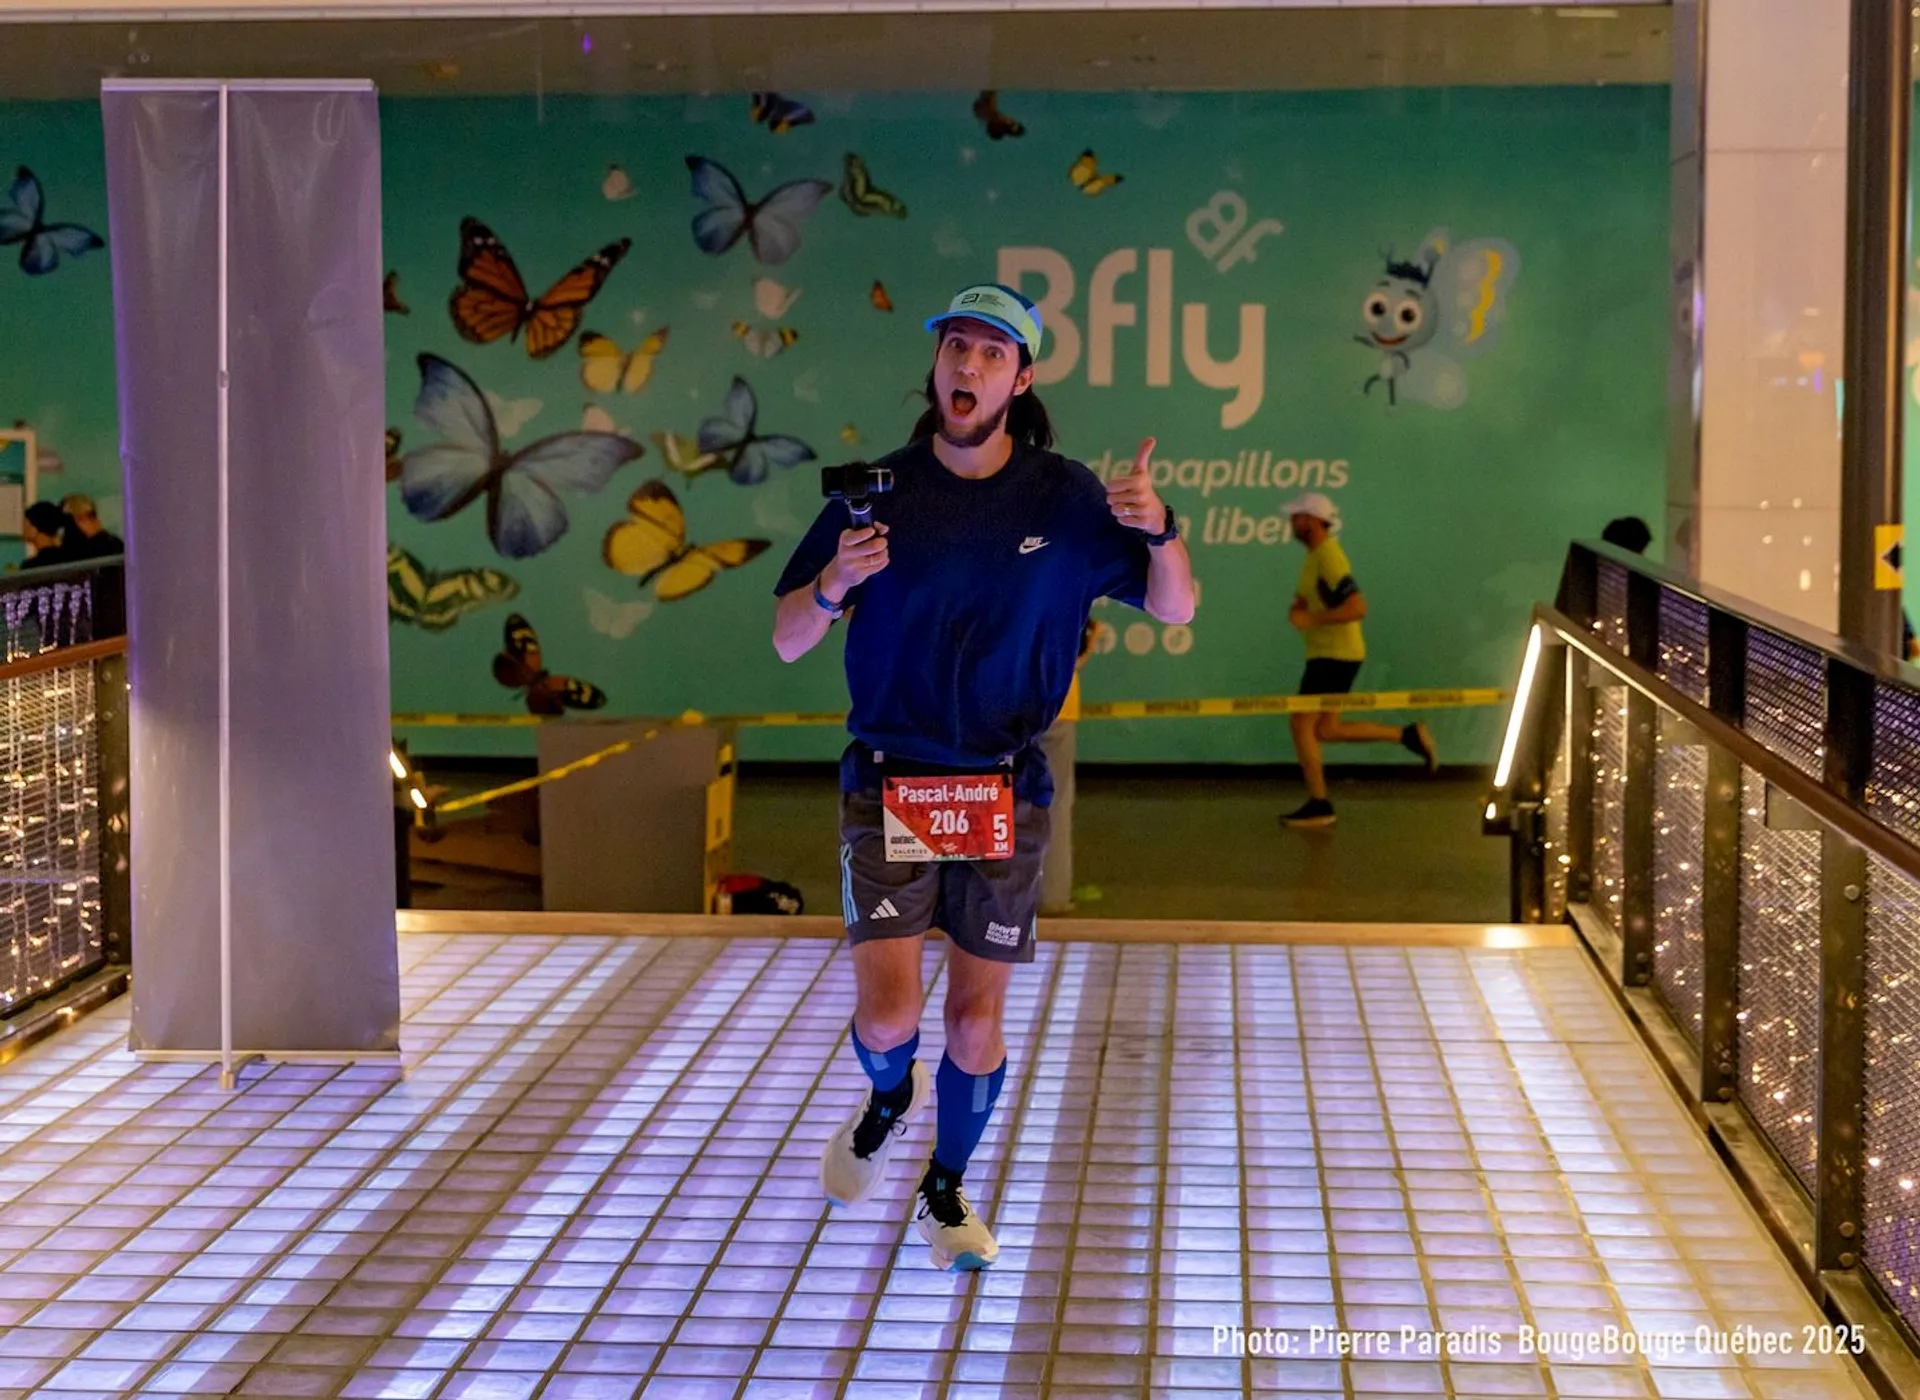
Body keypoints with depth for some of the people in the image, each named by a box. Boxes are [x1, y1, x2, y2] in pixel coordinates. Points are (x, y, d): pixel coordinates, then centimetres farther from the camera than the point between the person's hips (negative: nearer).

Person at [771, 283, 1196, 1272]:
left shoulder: (1063, 498, -1)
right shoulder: (879, 490, -3)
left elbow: (1174, 609, 3)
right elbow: (786, 643, -1)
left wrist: (1158, 529, -17)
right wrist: (833, 584, -22)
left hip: (1006, 790, 1)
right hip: (887, 782, -1)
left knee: (978, 1019, 6)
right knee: (886, 1017, -8)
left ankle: (946, 1192, 31)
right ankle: (891, 1096, 30)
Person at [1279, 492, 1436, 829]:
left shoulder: (1328, 558, -19)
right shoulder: (1319, 554, 13)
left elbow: (1357, 607, -27)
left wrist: (1313, 620, -24)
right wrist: (1300, 607, 7)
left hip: (1335, 656, -10)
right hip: (1329, 653, 10)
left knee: (1302, 724, -6)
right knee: (1326, 730, 12)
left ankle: (1318, 806, 0)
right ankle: (1408, 736, 14)